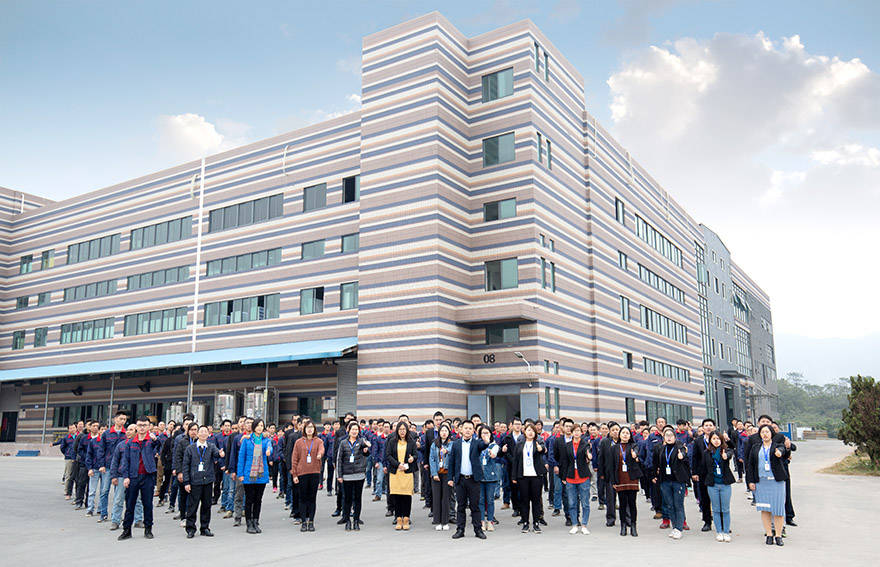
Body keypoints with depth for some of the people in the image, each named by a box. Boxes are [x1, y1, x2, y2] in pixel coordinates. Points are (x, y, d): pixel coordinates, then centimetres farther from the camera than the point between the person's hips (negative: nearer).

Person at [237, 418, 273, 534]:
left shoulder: (266, 440, 7)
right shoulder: (247, 440, 2)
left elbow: (269, 447, -15)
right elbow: (241, 456, 1)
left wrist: (268, 451, -40)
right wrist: (240, 473, -5)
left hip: (262, 474, 2)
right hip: (249, 474, -2)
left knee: (258, 500, 8)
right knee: (249, 499, 2)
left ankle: (256, 523, 18)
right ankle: (249, 524, 12)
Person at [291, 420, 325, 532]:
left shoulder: (318, 441, 7)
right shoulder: (299, 442, 7)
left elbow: (321, 450, -15)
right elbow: (294, 459, 6)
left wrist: (320, 454, -40)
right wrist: (294, 474, -1)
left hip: (315, 472, 0)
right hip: (302, 473, 0)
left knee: (312, 497, 4)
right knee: (303, 498, 3)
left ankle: (311, 521, 11)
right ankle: (303, 522, 9)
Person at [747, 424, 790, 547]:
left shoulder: (778, 445, 3)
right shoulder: (755, 448, 11)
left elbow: (782, 450, -23)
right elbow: (750, 465, 11)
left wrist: (779, 452, -46)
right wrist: (751, 481, 4)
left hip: (776, 481, -2)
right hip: (761, 482, 2)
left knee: (778, 508, -2)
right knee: (765, 509, 4)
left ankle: (778, 535, 9)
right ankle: (769, 534, 12)